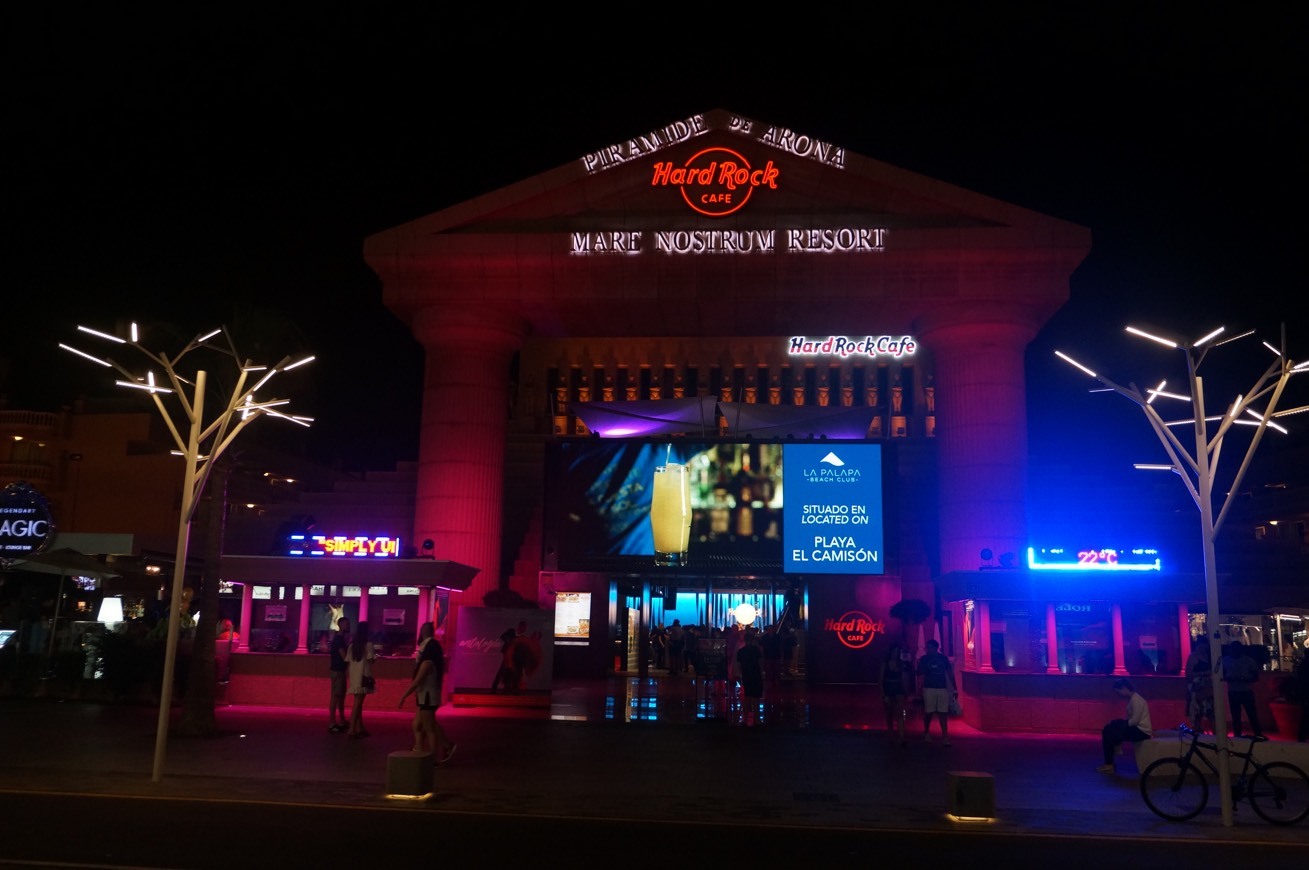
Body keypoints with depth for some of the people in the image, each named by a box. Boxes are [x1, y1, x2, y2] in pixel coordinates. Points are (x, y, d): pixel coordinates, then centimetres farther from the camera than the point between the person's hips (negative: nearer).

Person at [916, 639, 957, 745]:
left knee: (943, 713, -1)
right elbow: (921, 675, -2)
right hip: (929, 689, -1)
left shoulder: (943, 658, 5)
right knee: (928, 712, 5)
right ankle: (926, 733, 24)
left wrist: (955, 688, 4)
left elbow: (950, 673, 8)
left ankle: (945, 736, 0)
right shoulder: (924, 659, 1)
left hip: (943, 689, 1)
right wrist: (920, 689, -10)